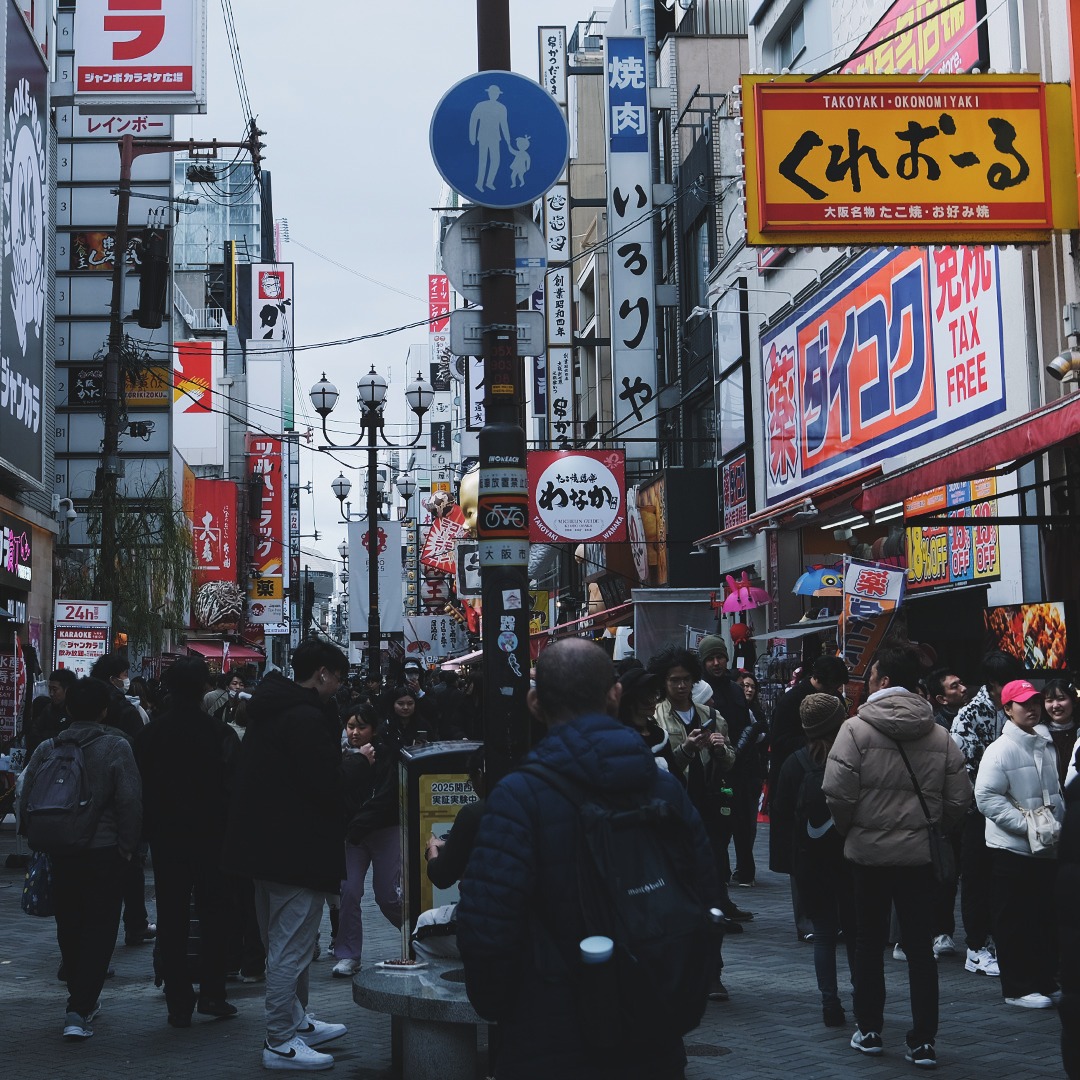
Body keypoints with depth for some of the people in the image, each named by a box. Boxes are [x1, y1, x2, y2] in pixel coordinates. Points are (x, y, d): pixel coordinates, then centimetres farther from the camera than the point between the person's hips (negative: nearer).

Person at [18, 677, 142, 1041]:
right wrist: (127, 846, -2)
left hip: (60, 854, 4)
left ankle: (82, 998, 31)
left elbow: (27, 800, 4)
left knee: (69, 928, 18)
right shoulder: (116, 747, -10)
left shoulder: (47, 749, 1)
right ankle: (80, 1009, -8)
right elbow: (130, 801, -13)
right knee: (99, 929, 1)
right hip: (104, 851, -4)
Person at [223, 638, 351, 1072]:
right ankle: (280, 1043, 5)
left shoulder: (269, 712, 12)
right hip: (297, 851, -11)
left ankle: (298, 1022, 35)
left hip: (265, 845, 11)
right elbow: (328, 786, -24)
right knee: (290, 949, -2)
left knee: (283, 943, 21)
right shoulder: (307, 718, -20)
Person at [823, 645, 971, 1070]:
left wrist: (850, 829, 2)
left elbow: (838, 794, -17)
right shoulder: (940, 736, 0)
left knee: (869, 944, 13)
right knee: (921, 948, 9)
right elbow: (959, 799, 0)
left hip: (867, 853, -2)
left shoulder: (856, 729, -12)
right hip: (919, 856, 2)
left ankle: (869, 1030, 22)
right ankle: (924, 1042, 9)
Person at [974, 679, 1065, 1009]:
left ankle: (1046, 982, 25)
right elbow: (987, 797, -19)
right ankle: (1018, 988, 9)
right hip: (1011, 848, -7)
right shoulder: (1000, 750, -12)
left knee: (1045, 918, 14)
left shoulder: (1046, 745, 9)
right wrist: (1027, 824, -22)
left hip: (1047, 847, 7)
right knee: (1014, 923, 1)